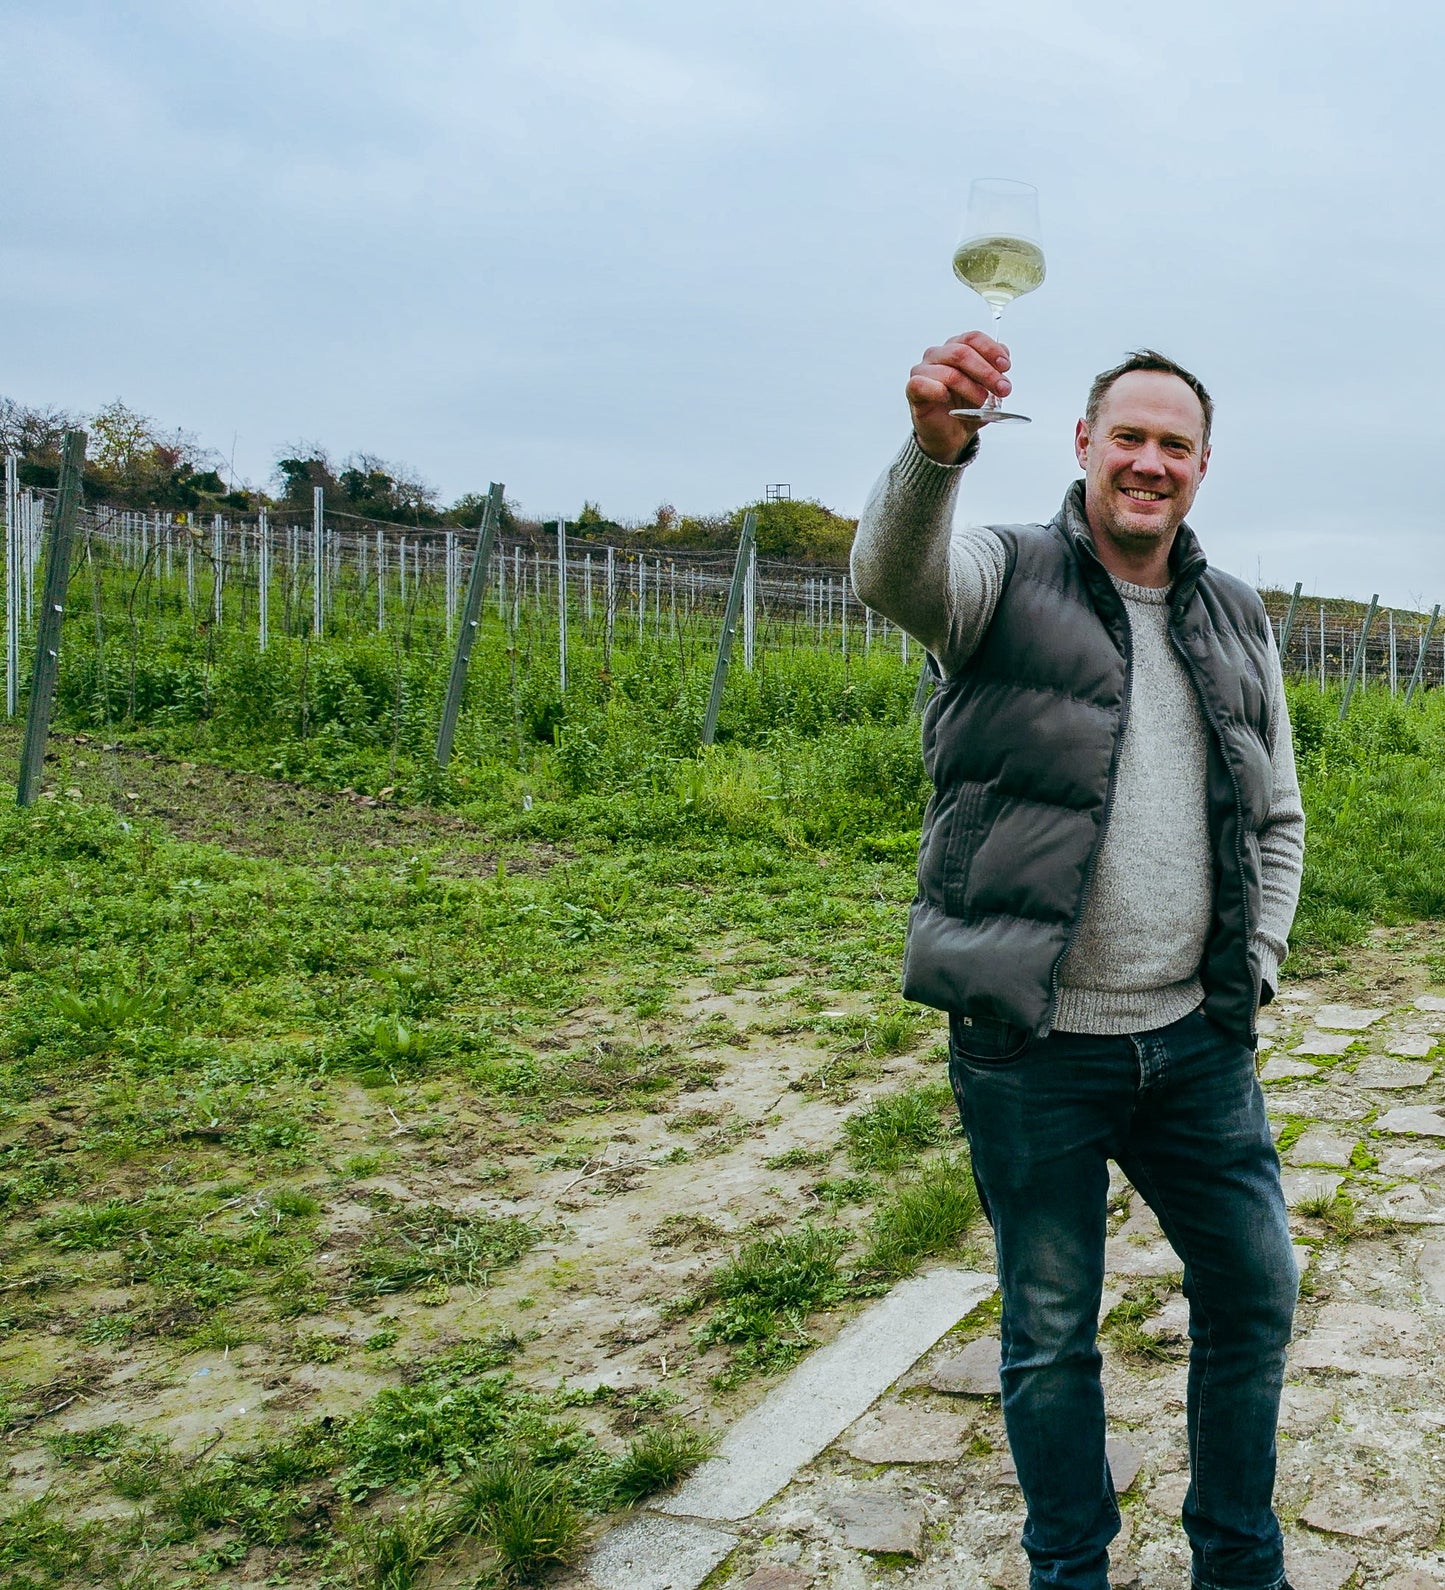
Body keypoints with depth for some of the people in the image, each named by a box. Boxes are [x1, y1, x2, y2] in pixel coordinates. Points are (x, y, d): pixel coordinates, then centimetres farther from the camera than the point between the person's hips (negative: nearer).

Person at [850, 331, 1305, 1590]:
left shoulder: (1238, 623, 12)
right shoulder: (1006, 578, -2)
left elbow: (1279, 819, 19)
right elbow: (893, 576, -27)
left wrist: (1256, 967, 6)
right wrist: (935, 449, -47)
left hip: (1197, 1039, 5)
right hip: (1031, 1050, -4)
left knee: (1255, 1294, 14)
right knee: (1051, 1332, 9)